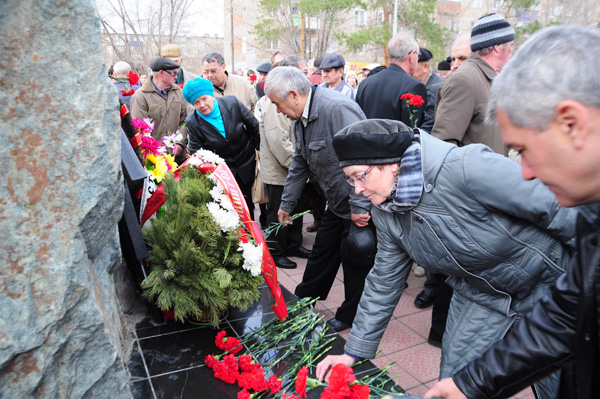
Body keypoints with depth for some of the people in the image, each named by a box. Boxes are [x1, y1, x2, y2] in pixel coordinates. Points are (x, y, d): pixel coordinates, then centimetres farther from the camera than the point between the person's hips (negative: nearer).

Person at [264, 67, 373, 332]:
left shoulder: (337, 109, -27)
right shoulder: (301, 118, 5)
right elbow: (300, 163, 16)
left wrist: (359, 207, -27)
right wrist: (286, 204, 20)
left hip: (361, 205, -9)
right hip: (337, 202, 9)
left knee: (355, 260, 7)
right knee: (322, 253, 19)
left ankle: (349, 316, 27)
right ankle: (303, 301, 37)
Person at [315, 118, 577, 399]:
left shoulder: (466, 168, -34)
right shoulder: (385, 213, -11)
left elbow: (556, 208, -24)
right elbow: (383, 283, 0)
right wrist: (353, 353, 2)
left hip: (548, 283, -4)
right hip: (479, 294, 5)